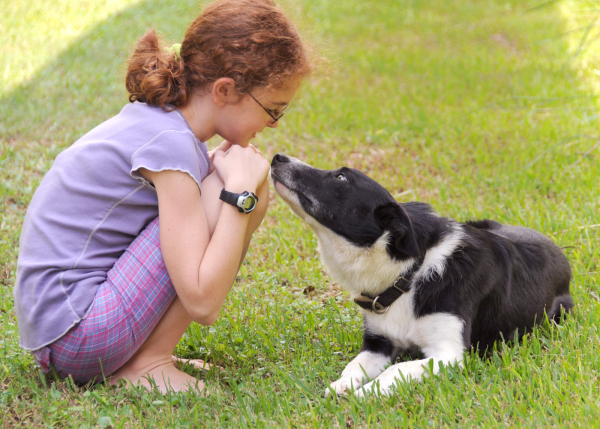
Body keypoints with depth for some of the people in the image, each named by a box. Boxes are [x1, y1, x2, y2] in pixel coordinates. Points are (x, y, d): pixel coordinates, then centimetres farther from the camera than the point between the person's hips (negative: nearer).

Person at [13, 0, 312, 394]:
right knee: (238, 195, -16)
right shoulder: (170, 145, -20)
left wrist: (221, 168, 3)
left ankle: (143, 353, 7)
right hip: (77, 337, -9)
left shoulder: (158, 120, 6)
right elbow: (203, 302, -24)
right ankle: (146, 364, -9)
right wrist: (239, 188, -18)